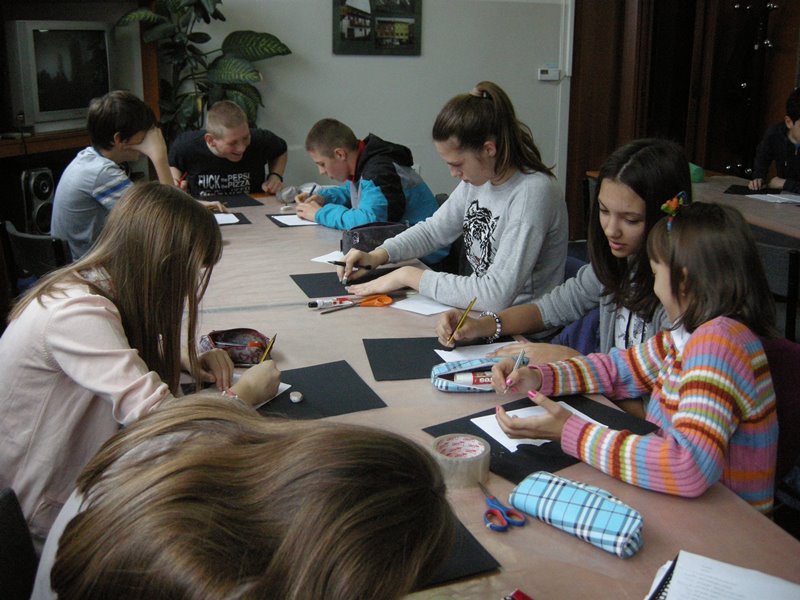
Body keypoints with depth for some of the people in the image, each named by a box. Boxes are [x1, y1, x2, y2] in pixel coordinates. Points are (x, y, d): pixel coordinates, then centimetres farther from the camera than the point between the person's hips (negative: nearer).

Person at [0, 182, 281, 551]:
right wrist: (245, 391, -20)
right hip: (47, 510, -8)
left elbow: (132, 348, 18)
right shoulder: (78, 314, -31)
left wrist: (187, 358, -4)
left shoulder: (90, 286, -4)